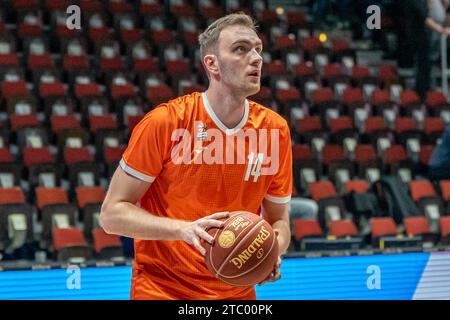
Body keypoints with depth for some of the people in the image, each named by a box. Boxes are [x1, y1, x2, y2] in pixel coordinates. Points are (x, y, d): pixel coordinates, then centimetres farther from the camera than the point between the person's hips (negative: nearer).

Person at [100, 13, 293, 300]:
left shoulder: (275, 128, -1)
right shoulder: (163, 122, -12)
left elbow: (279, 221, 8)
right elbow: (112, 214, -11)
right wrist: (184, 229, -26)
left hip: (237, 292, 4)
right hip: (160, 289, -3)